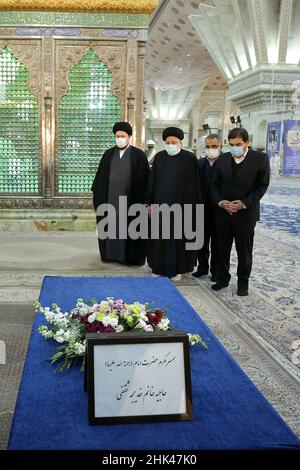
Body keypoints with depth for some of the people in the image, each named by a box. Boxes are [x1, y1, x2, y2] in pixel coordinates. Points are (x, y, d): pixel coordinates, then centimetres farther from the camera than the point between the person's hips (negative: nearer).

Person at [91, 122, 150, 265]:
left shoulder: (139, 155, -2)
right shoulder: (108, 154, 8)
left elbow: (144, 179, -3)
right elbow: (101, 176, 10)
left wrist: (143, 199, -8)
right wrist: (97, 194, 6)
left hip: (130, 199, -3)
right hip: (110, 198, 3)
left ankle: (131, 256, 13)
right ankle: (111, 253, 18)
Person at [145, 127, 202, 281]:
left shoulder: (190, 158, -4)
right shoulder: (159, 157, 4)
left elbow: (195, 184, -3)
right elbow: (152, 181, 7)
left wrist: (195, 207, -4)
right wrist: (149, 203, 4)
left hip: (181, 205, -3)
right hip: (161, 204, 3)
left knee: (178, 236, 5)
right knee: (160, 236, 8)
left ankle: (176, 268, 18)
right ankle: (160, 267, 21)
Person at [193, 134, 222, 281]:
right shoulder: (199, 163, 6)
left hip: (219, 210, -4)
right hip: (202, 210, 4)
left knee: (216, 243, 7)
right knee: (201, 241, 13)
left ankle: (215, 271, 18)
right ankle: (202, 267, 26)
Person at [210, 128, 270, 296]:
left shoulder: (260, 158, -6)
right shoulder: (223, 159, 5)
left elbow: (262, 186, -7)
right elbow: (215, 184, 8)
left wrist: (244, 204, -15)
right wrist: (220, 202, -9)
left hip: (246, 213, -3)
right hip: (223, 212, 3)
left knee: (244, 251, 7)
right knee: (222, 249, 10)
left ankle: (243, 282, 22)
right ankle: (222, 278, 25)